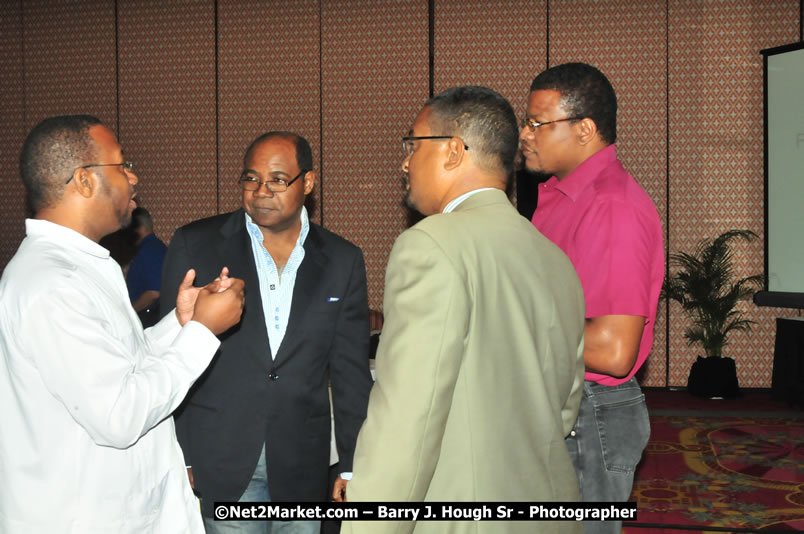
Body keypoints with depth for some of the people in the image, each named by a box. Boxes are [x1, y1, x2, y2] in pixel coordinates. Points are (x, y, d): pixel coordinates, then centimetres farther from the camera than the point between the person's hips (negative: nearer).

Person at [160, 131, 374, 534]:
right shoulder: (194, 246, -1)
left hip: (302, 469, 2)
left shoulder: (342, 261, 4)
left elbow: (351, 371, 5)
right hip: (219, 466, -1)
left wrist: (353, 467, 3)